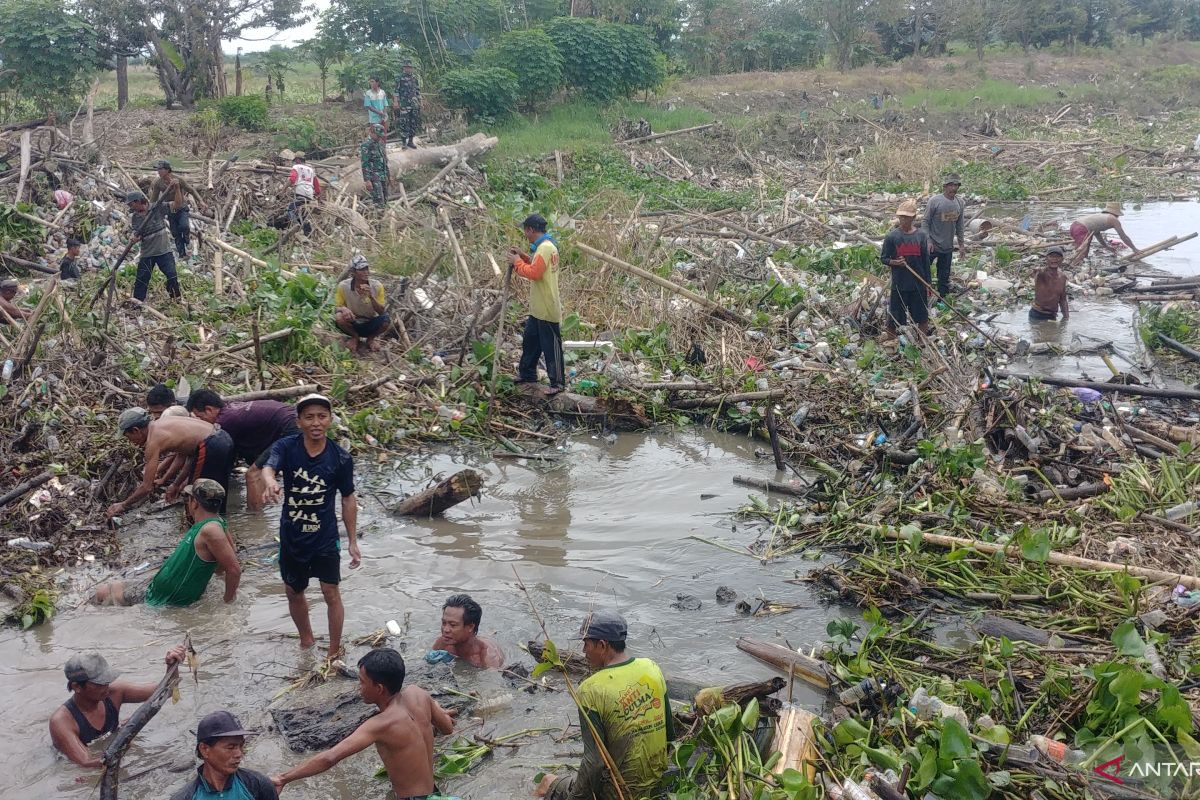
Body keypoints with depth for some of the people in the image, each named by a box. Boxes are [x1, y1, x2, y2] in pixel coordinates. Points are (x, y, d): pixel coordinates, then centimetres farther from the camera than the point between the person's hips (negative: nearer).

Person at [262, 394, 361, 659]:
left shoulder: (340, 458, -11)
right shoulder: (286, 447, -13)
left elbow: (348, 500, -2)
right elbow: (268, 468, -34)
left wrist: (353, 542, -1)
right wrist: (270, 483, -59)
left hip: (325, 537, -2)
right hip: (291, 536, 2)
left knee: (331, 592, -3)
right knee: (294, 592, 17)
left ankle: (335, 651, 14)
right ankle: (307, 640, 41)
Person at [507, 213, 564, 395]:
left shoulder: (545, 248, -21)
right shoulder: (544, 246, 12)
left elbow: (533, 273, -26)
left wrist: (517, 262, -13)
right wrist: (522, 257, 9)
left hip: (547, 309, -11)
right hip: (538, 308, 11)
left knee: (551, 346, -3)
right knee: (530, 341, 20)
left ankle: (557, 382, 4)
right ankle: (527, 374, 32)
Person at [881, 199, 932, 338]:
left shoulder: (921, 236, -1)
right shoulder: (891, 236, -7)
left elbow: (926, 262, 4)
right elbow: (883, 258, 1)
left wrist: (927, 284, 4)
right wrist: (893, 262, -21)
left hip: (919, 284, 2)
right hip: (899, 284, -2)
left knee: (923, 317, 10)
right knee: (894, 317, 5)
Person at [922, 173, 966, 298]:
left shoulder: (960, 203, 4)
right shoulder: (935, 201, -12)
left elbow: (959, 225, 13)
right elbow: (925, 222, -10)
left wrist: (961, 244, 15)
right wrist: (927, 241, -18)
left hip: (948, 247, 5)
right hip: (932, 245, -5)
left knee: (944, 276, 12)